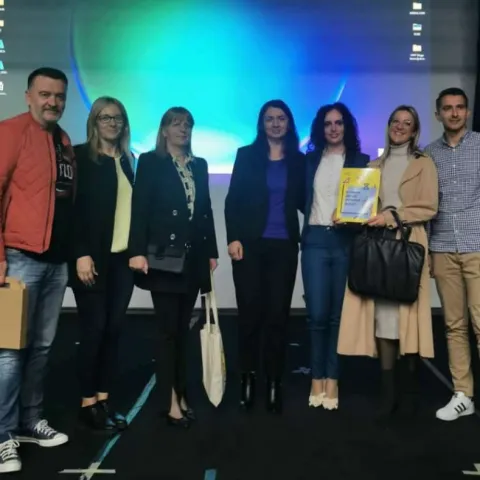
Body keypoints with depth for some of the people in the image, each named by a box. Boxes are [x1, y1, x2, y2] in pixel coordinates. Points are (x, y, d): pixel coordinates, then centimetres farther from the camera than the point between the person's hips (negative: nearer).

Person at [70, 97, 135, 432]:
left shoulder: (129, 160, 14)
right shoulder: (81, 156, -2)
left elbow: (135, 207, 11)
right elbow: (73, 208, -8)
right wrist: (81, 254, -16)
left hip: (123, 257, 5)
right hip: (94, 256, -5)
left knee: (114, 328, 6)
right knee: (94, 329, -1)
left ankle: (104, 399, 16)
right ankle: (88, 403, 12)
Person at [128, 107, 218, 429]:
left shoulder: (200, 165, 15)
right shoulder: (150, 162, 1)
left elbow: (206, 210, 14)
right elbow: (139, 208, -7)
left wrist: (211, 250, 10)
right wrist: (138, 251, -16)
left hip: (193, 256, 5)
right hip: (164, 255, -5)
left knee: (183, 329, 9)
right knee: (169, 330, -4)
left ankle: (181, 394, 17)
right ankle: (171, 401, 4)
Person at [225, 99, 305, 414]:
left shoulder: (299, 160, 10)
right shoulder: (246, 155, 5)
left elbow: (303, 202, 11)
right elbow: (233, 200, 1)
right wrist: (233, 238, -9)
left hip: (284, 246, 1)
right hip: (250, 244, -1)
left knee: (278, 314, 2)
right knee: (250, 313, 1)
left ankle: (275, 383, 12)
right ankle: (248, 379, 15)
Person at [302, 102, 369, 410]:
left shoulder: (361, 161, 9)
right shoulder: (311, 160, 13)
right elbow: (303, 199, 14)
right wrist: (316, 215, -1)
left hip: (346, 241, -1)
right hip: (315, 240, 1)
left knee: (338, 313, 2)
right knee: (317, 314, -4)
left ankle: (332, 378, 13)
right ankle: (317, 377, 10)